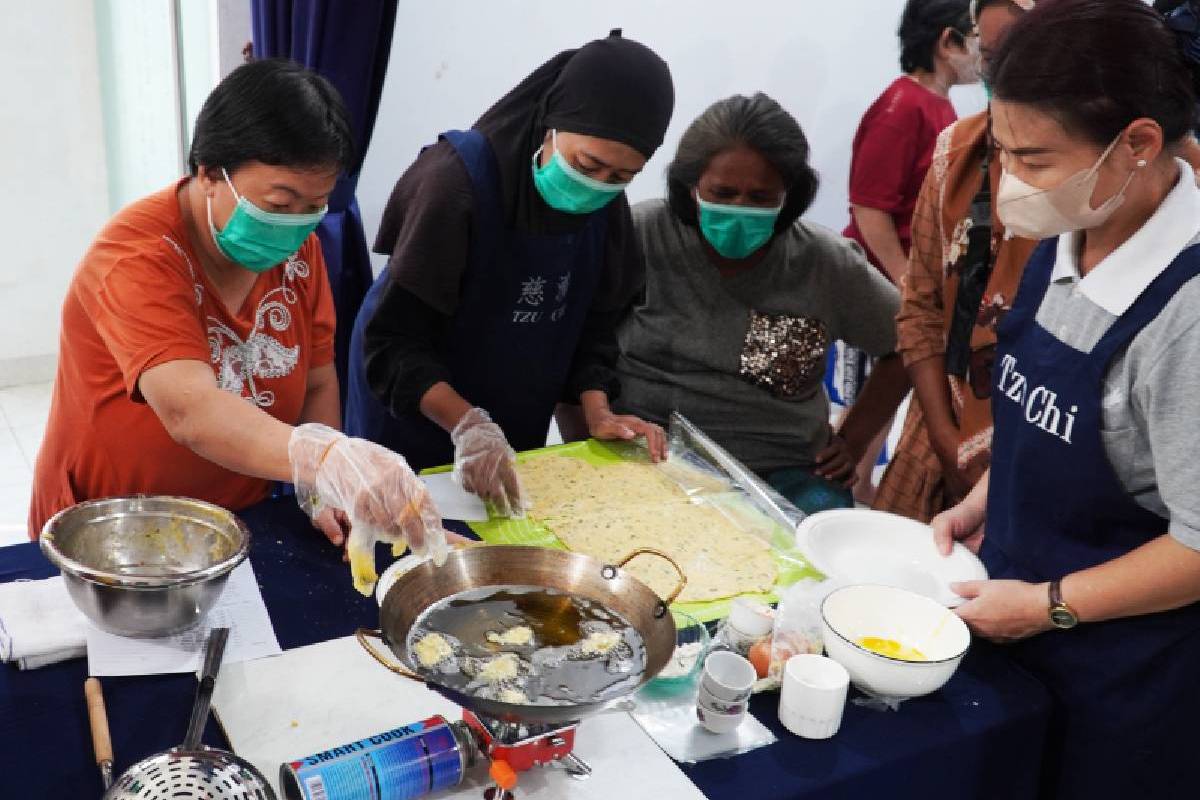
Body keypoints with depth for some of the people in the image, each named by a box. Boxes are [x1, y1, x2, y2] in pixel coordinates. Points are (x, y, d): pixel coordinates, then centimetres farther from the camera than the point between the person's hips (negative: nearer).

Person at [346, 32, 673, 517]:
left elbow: (592, 321, 2)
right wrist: (467, 424, -39)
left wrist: (597, 410, -13)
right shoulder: (459, 181, -26)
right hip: (413, 425, -5)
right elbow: (394, 340, -27)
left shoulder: (606, 203, -8)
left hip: (517, 431, 6)